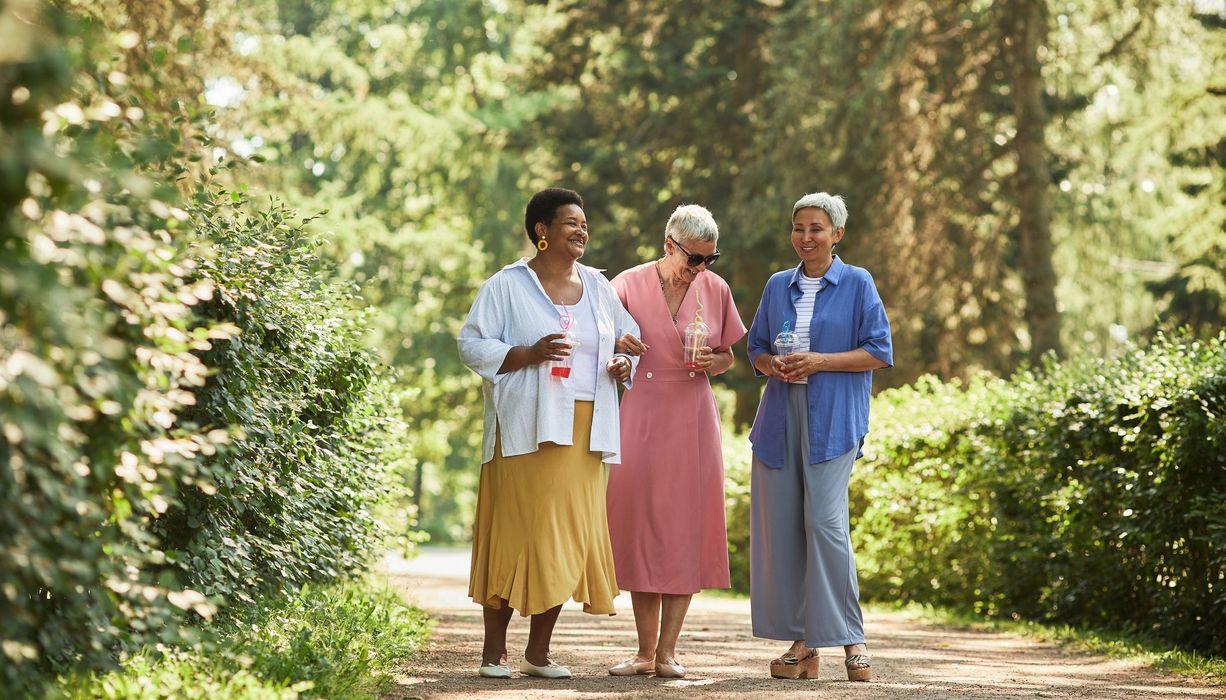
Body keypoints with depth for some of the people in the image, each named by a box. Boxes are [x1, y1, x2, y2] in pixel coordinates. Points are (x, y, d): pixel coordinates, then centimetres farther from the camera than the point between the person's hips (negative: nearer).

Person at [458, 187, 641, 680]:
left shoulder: (597, 285, 15)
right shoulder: (507, 285, -1)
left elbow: (628, 334, 26)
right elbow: (472, 345, -5)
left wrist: (625, 362, 4)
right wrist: (529, 353, -18)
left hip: (582, 435, 5)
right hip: (526, 430, -5)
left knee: (568, 538, 3)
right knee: (516, 534, -6)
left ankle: (538, 652, 12)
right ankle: (494, 652, 2)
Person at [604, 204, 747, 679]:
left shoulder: (716, 289, 4)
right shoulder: (630, 284, -3)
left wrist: (709, 362, -9)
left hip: (692, 421, 1)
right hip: (641, 417, -1)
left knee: (685, 531, 0)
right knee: (640, 526, 1)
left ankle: (667, 651, 4)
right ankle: (645, 652, 8)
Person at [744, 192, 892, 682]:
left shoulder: (857, 284, 2)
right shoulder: (778, 286, 15)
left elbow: (880, 352, -2)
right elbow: (756, 348, 20)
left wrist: (822, 360, -12)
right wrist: (771, 364, -3)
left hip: (833, 418, -5)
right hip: (779, 417, 5)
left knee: (825, 521, -15)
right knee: (779, 525, 0)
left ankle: (850, 638, -5)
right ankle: (801, 643, 7)